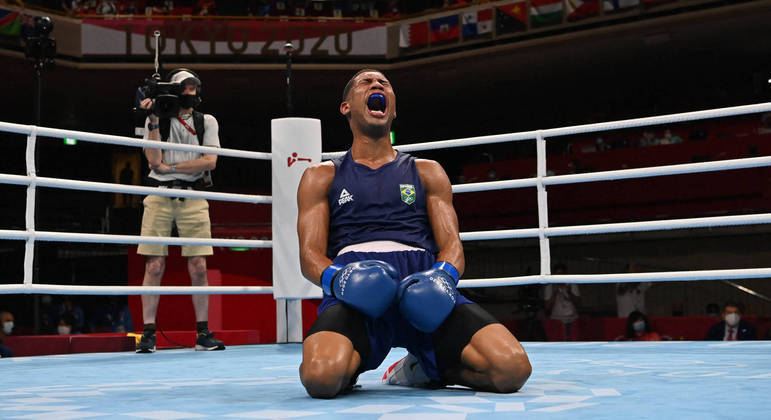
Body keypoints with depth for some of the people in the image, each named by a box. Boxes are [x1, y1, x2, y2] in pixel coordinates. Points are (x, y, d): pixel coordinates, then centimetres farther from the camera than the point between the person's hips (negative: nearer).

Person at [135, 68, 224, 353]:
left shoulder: (207, 122, 10)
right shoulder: (157, 120, 7)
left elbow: (210, 161, -3)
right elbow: (154, 160, -5)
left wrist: (170, 167, -6)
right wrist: (154, 122, -11)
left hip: (193, 197, 1)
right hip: (159, 197, -1)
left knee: (198, 267, -3)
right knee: (154, 266, -4)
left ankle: (203, 334, 4)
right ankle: (148, 334, 0)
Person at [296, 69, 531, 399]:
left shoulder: (428, 173, 27)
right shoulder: (321, 177, 24)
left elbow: (452, 245, 15)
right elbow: (310, 254, 11)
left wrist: (444, 274, -10)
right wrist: (335, 278, -14)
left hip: (422, 285, 2)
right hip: (356, 291, -1)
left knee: (512, 368, -27)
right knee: (322, 377, -38)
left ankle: (422, 367, 5)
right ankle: (351, 365, 2)